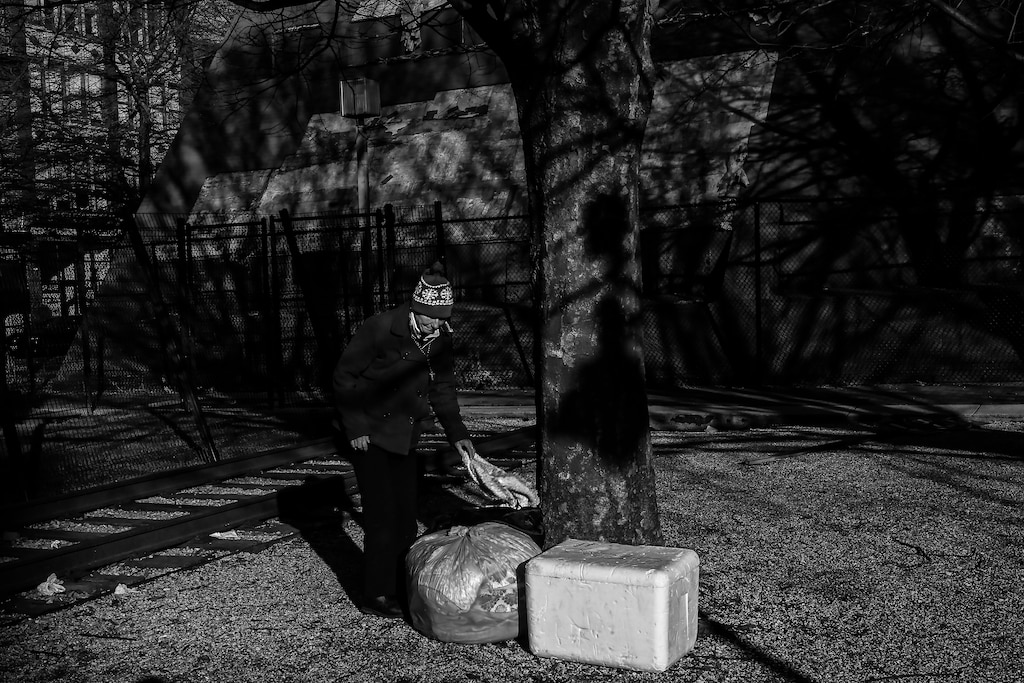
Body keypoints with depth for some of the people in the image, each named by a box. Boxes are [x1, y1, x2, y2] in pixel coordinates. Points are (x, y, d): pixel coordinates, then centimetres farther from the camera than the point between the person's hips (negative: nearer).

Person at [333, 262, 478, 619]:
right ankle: (377, 596, 4)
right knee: (382, 514, -6)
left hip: (404, 434, 6)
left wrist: (457, 433, -1)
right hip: (368, 433, -6)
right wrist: (354, 427, -17)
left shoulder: (441, 339, -1)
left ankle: (403, 586, 21)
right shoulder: (380, 328, -20)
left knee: (406, 514, 9)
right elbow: (344, 376, -14)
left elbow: (443, 388, 9)